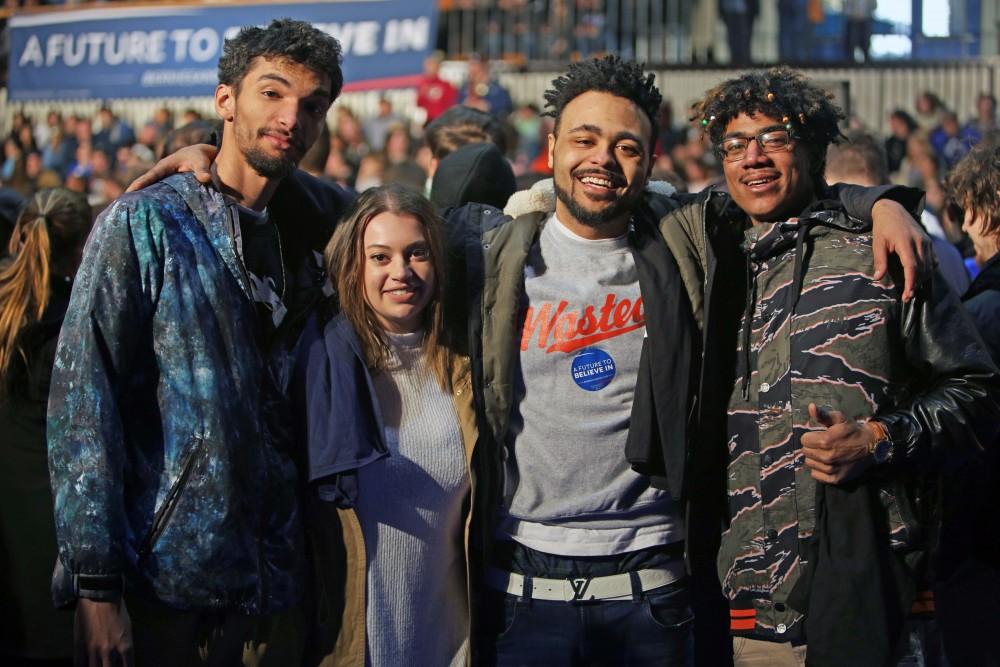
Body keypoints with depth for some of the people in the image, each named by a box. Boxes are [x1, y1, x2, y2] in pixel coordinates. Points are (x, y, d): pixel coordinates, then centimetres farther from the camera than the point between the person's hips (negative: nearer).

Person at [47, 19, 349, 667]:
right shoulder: (144, 225, -4)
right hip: (164, 582, -4)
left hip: (275, 585, 4)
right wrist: (95, 582, -15)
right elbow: (82, 402, -9)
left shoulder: (320, 219, 8)